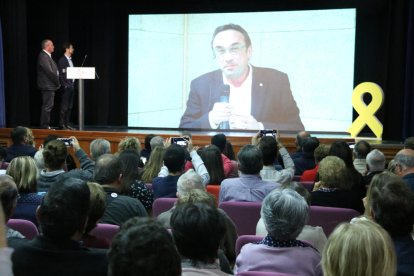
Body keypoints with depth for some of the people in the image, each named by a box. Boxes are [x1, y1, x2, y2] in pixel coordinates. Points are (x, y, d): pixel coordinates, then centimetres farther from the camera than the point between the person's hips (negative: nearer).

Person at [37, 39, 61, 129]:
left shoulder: (47, 56, 16)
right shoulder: (43, 56, -16)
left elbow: (54, 70, 18)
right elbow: (49, 72, -21)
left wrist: (57, 82, 10)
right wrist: (58, 82, -13)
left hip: (50, 86, 10)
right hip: (47, 86, -10)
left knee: (48, 106, 13)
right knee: (47, 106, -7)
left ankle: (45, 125, 19)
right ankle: (44, 125, -2)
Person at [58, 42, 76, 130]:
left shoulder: (70, 60, 17)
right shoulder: (62, 60, -9)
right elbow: (60, 75, -12)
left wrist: (73, 84, 10)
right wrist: (65, 85, -17)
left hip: (71, 86, 8)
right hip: (66, 86, -8)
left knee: (70, 106, 9)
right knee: (64, 106, -6)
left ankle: (67, 124, 15)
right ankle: (61, 125, -2)